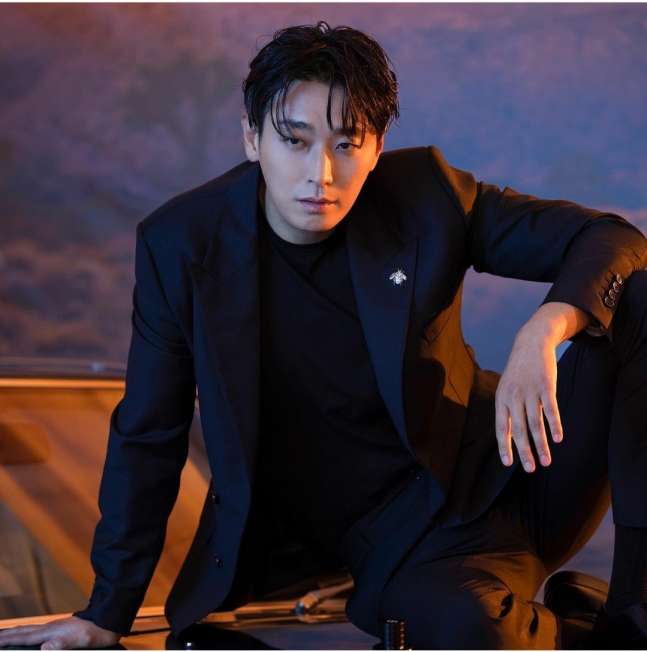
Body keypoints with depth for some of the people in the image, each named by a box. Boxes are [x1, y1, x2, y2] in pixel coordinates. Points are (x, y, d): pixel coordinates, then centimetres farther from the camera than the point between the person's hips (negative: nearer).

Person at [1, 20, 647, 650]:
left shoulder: (424, 195, -8)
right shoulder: (179, 244, -9)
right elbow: (147, 436, 0)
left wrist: (542, 332, -29)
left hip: (491, 477, 3)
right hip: (381, 529, -2)